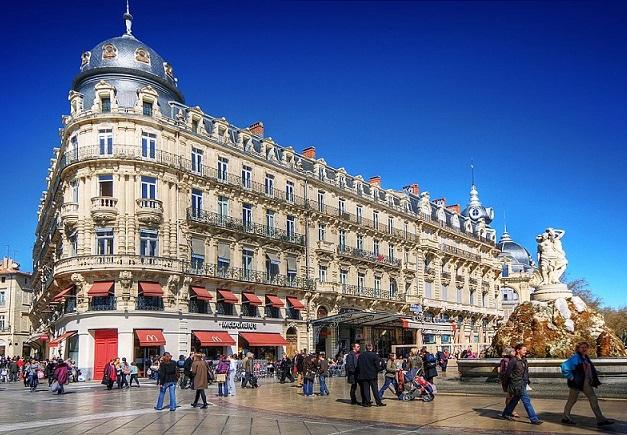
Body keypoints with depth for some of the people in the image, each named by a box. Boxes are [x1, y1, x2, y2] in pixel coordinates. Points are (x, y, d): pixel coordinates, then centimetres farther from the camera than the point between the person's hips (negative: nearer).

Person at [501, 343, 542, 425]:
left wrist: (526, 380, 11)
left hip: (523, 384, 9)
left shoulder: (524, 360, 10)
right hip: (517, 384, -9)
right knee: (526, 400, -8)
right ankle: (534, 419, -4)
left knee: (515, 399, 17)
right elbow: (508, 373, -12)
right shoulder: (513, 360, -15)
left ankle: (506, 413, 31)